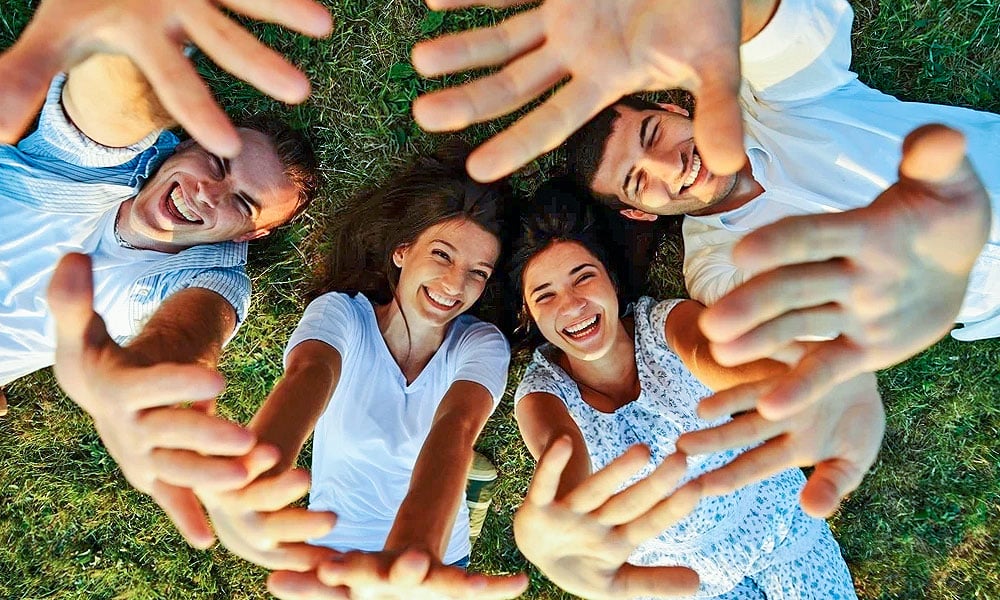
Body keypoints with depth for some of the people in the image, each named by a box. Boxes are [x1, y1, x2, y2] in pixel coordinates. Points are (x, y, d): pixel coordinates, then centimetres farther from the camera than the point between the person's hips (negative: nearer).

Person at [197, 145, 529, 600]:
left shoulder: (482, 345, -14)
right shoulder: (341, 313, -16)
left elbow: (456, 429, -34)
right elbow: (308, 375, -38)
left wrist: (412, 553, -53)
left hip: (439, 556, 1)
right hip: (331, 553, 0)